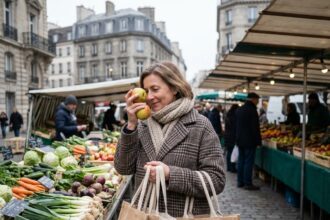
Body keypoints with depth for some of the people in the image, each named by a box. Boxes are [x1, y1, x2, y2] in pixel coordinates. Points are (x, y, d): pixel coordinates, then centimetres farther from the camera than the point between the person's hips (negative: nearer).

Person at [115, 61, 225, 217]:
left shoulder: (200, 126, -11)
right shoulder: (142, 125, 0)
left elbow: (216, 181, -14)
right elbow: (124, 169, -4)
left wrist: (170, 174, -24)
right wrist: (131, 125, -14)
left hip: (186, 215, -3)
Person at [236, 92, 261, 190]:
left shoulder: (239, 109, 11)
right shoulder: (252, 110, -15)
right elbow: (255, 127, -16)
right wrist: (258, 141, -11)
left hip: (240, 140, 8)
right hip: (249, 141, -8)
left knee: (241, 161, 13)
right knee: (249, 162, -3)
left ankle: (240, 182, 19)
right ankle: (248, 183, 2)